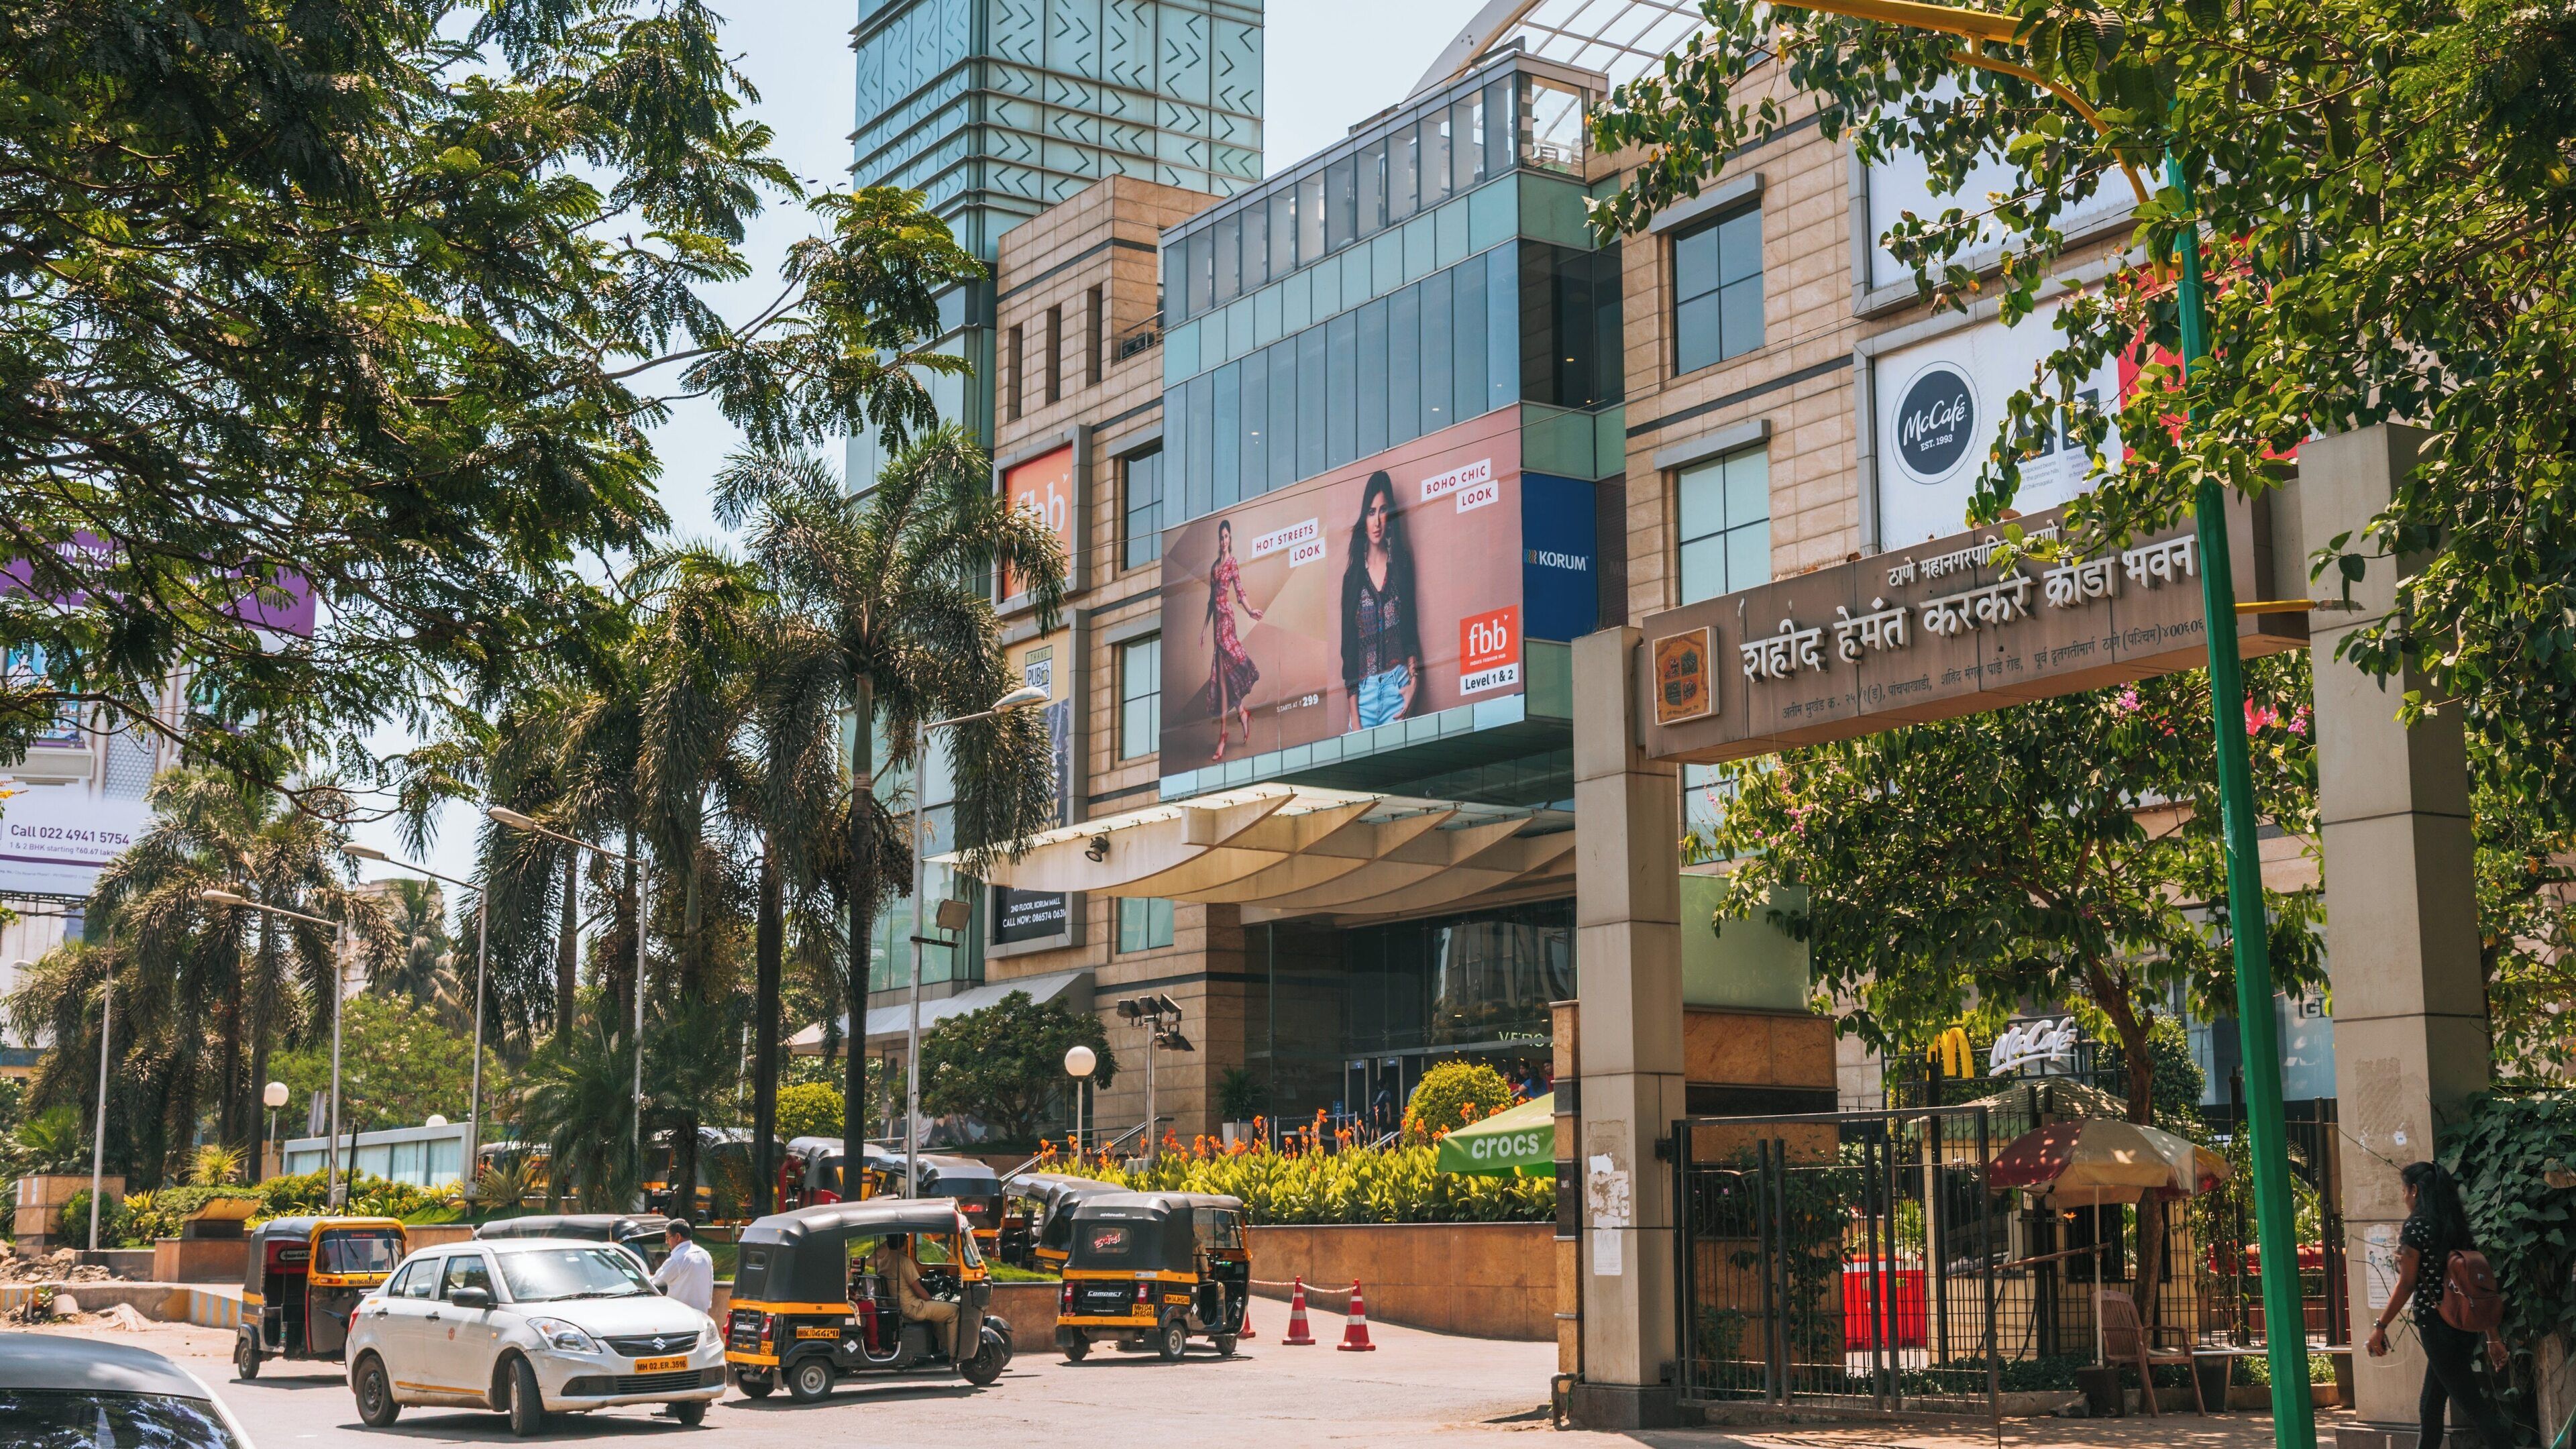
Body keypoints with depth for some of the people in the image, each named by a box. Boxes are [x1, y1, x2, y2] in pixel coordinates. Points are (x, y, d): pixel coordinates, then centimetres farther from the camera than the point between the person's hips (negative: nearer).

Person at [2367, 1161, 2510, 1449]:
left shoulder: (2416, 1226, -9)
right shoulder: (2458, 1226, 13)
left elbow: (2406, 1284, -13)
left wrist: (2380, 1326, -7)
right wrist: (2493, 1336, 14)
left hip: (2437, 1325, -8)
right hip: (2466, 1326, 8)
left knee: (2471, 1402, -5)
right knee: (2430, 1407, 15)